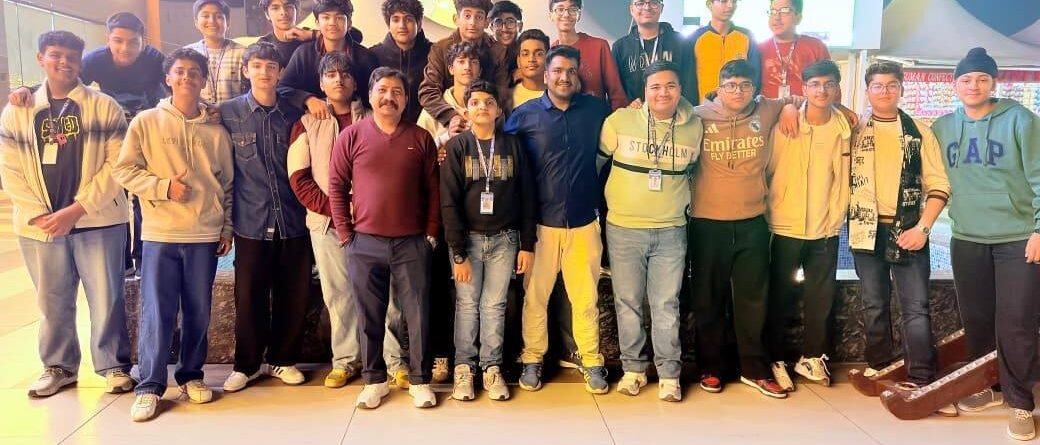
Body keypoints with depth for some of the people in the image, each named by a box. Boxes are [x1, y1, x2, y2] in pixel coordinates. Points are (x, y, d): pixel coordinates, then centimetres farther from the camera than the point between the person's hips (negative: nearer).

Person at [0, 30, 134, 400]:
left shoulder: (104, 106, 1)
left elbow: (116, 164, -7)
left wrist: (76, 209, -13)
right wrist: (39, 214, -9)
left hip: (97, 221, -2)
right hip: (40, 226, 3)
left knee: (106, 299, 2)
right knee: (52, 302, 12)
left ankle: (114, 366, 16)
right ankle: (58, 366, 28)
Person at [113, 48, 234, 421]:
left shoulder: (216, 131, 7)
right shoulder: (146, 122, 2)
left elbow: (227, 184, 12)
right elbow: (123, 171, -1)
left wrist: (227, 228, 8)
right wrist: (163, 187, -14)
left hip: (205, 235, 2)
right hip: (160, 234, -2)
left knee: (198, 312, 9)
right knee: (157, 313, -1)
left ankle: (191, 375, 25)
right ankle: (150, 386, 10)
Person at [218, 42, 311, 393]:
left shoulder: (293, 115, 7)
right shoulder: (228, 113, 3)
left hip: (293, 221, 2)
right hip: (251, 222, -1)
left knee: (294, 295, 6)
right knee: (249, 296, 4)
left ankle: (282, 359, 24)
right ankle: (246, 364, 21)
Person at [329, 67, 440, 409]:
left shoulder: (421, 138, 5)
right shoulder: (351, 136, 2)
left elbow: (433, 189, 6)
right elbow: (336, 186, 2)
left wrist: (431, 234, 1)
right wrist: (345, 234, -2)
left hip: (412, 243, 1)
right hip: (364, 243, 0)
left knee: (418, 316, 5)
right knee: (369, 317, 9)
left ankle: (420, 381, 18)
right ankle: (374, 380, 23)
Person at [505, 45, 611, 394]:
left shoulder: (596, 109, 4)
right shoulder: (524, 115, 0)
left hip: (584, 221, 1)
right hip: (540, 222, -1)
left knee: (586, 297, 7)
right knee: (535, 296, 8)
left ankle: (592, 361, 21)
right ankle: (532, 359, 24)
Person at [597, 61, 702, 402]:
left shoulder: (694, 127, 2)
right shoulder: (620, 120, -6)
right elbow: (596, 161, 5)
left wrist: (685, 203, 14)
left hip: (671, 230, 1)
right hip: (624, 228, -1)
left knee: (666, 305, 6)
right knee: (628, 302, 8)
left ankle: (669, 374, 18)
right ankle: (633, 367, 23)